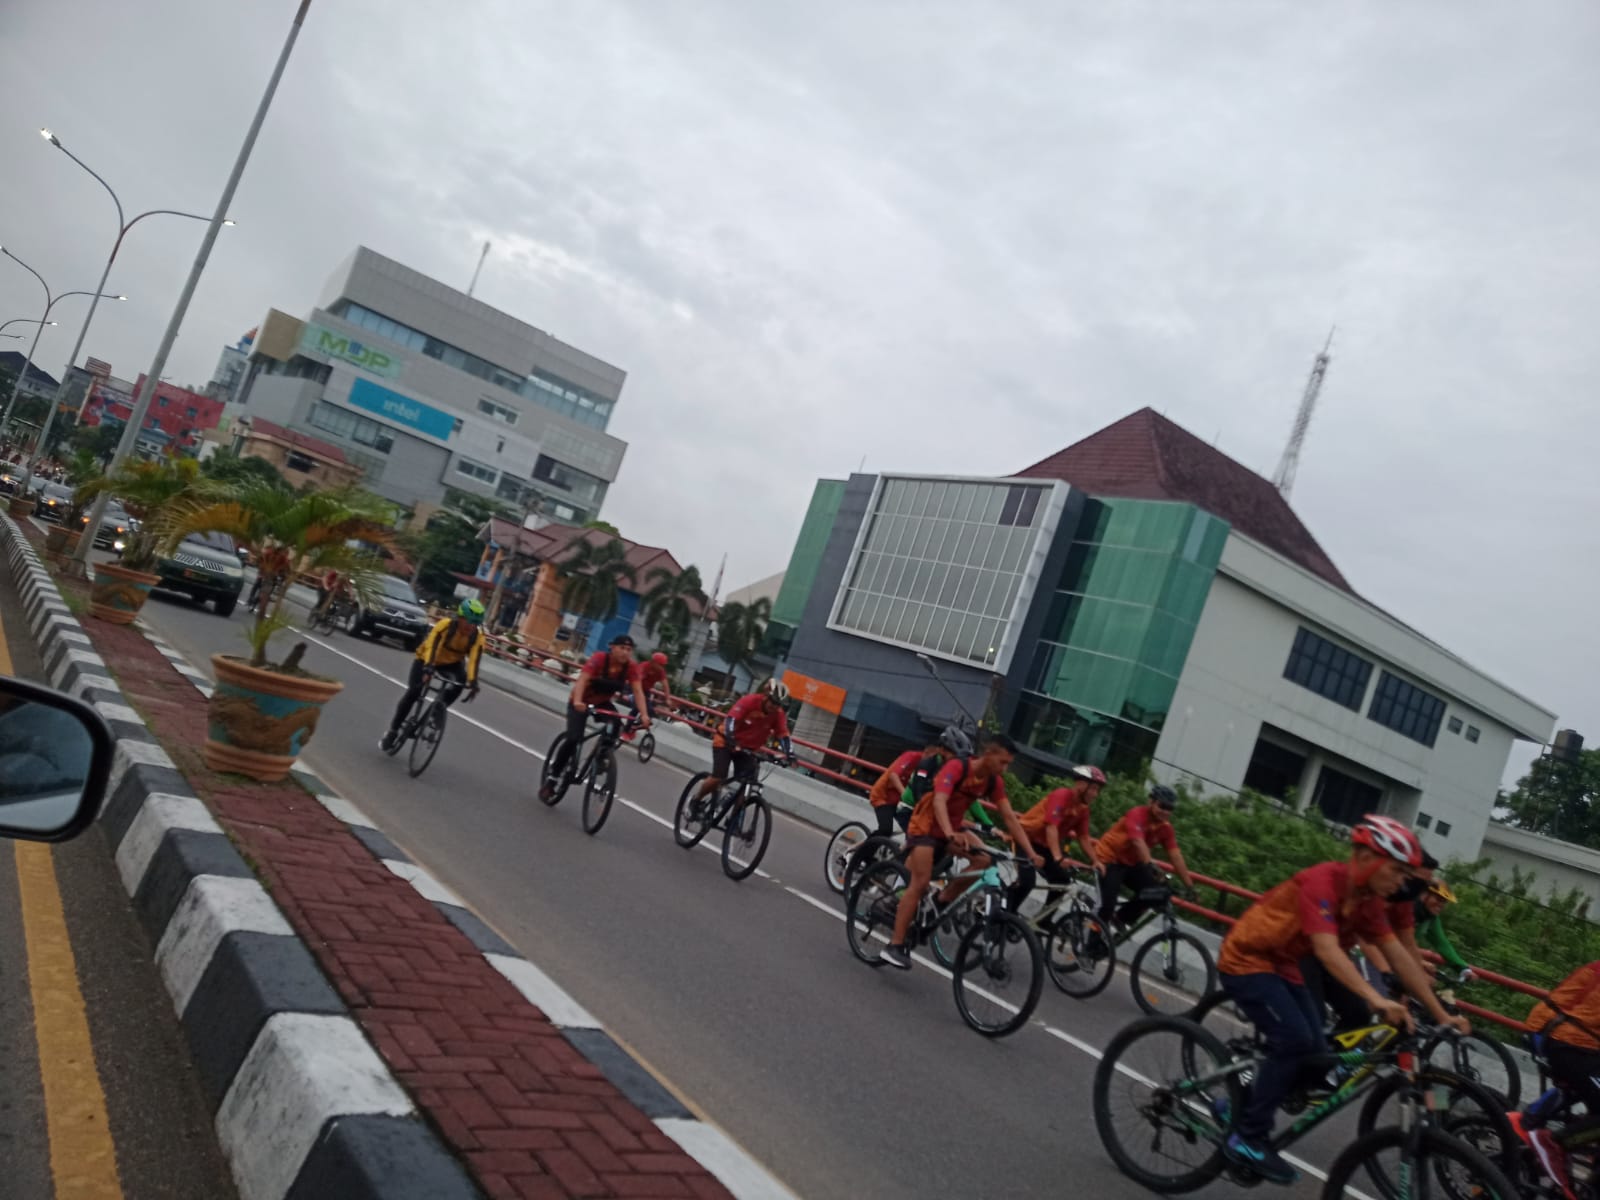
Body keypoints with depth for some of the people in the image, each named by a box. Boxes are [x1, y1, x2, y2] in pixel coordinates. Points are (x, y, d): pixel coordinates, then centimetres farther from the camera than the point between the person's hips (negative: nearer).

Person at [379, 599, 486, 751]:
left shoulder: (477, 636, -22)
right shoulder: (445, 624, -31)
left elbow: (474, 659, -30)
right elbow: (431, 645, -41)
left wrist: (472, 681, -44)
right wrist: (428, 667, -56)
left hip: (451, 662, 3)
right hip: (426, 658, -3)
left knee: (461, 680, -30)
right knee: (413, 693, -14)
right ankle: (392, 731, 2)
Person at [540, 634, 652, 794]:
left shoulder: (631, 667, -17)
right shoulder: (599, 658, -28)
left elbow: (638, 691, -25)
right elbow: (582, 680, -38)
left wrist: (644, 715, -40)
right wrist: (577, 701, -56)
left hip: (603, 703, 4)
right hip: (582, 701, -4)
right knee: (573, 739, -17)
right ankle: (551, 780, -2)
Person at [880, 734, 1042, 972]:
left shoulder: (994, 782, -6)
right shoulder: (956, 767, -26)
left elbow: (1010, 818, -5)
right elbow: (939, 802, -39)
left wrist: (1030, 852, -14)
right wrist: (950, 834, -56)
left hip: (952, 828, 7)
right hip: (925, 825, -7)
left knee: (983, 859, -18)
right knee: (920, 883, -17)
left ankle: (944, 900, 0)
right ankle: (895, 945, -13)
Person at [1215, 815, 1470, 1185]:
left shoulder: (1367, 901, -1)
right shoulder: (1322, 881, -27)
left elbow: (1401, 959, 2)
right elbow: (1327, 950, -37)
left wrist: (1442, 1016, -1)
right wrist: (1376, 1000, -47)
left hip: (1282, 966, 9)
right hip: (1246, 961, -9)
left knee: (1316, 1054, 1)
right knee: (1295, 1041, -21)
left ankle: (1244, 1107, 18)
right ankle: (1246, 1139, -10)